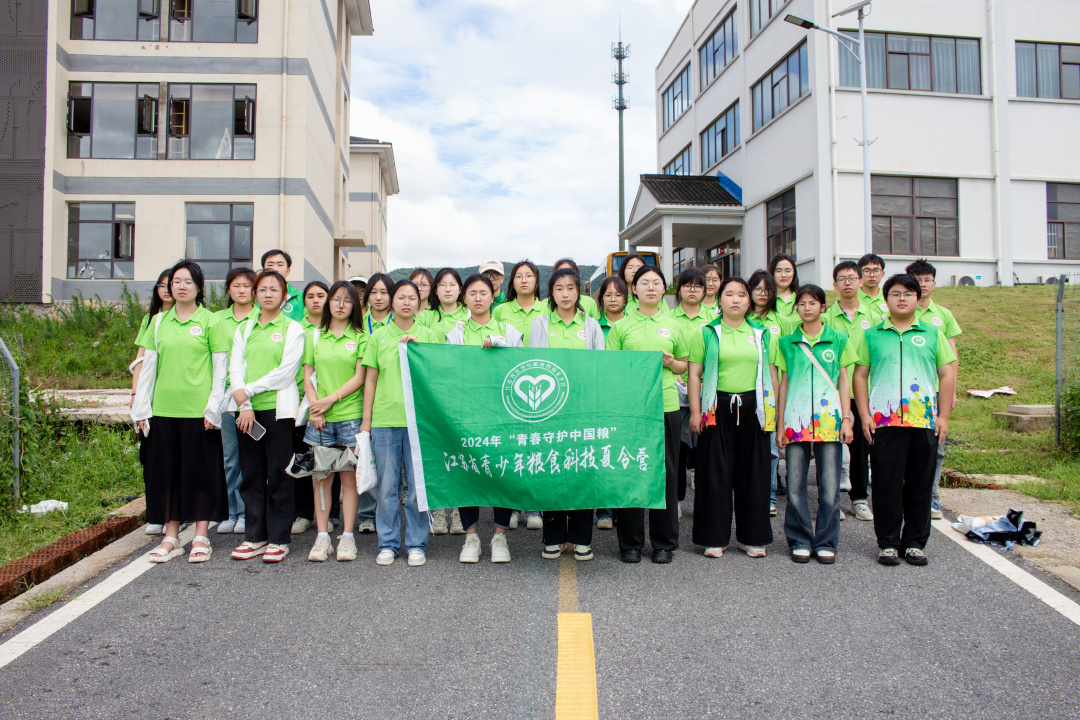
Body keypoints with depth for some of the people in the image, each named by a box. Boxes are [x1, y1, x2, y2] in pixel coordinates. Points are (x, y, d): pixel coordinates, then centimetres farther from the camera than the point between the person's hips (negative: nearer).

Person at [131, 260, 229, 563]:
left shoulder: (211, 321, 0)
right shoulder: (159, 322, 12)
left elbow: (220, 368, -2)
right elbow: (148, 365, 13)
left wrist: (213, 408, -8)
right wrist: (141, 407, 8)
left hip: (198, 409, -4)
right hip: (164, 408, 4)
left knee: (200, 470, 2)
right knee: (166, 470, 8)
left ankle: (201, 538, 12)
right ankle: (171, 538, 18)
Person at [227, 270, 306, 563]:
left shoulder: (293, 329, 2)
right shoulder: (244, 329, 15)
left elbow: (285, 371, -8)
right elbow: (235, 368, 6)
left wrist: (248, 390, -10)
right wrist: (244, 406, -8)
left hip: (278, 407, -4)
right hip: (246, 409, 4)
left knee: (279, 475, -2)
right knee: (251, 474, 7)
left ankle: (279, 539, 6)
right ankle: (255, 536, 17)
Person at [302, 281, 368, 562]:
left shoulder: (360, 338, 6)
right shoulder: (314, 336, 13)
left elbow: (359, 377, -2)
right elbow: (308, 376, 9)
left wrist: (331, 399, -10)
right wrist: (314, 406, -5)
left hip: (351, 415, -2)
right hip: (320, 418, 2)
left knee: (349, 477, 0)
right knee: (322, 477, 3)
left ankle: (347, 536, 7)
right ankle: (322, 537, 9)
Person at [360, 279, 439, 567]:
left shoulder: (427, 336, 7)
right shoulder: (378, 336, 10)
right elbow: (370, 379, 11)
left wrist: (417, 348, -10)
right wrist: (366, 419, 7)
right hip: (384, 418, 1)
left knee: (418, 484, 2)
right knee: (387, 484, 5)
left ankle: (416, 544, 14)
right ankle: (388, 543, 17)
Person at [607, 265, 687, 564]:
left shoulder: (673, 326, 12)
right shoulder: (621, 326, 7)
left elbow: (683, 366, 18)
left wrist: (670, 362, -2)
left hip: (665, 405, 1)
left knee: (665, 471, 4)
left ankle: (664, 542, 17)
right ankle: (630, 543, 14)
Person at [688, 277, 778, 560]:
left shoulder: (763, 335, 12)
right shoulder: (707, 334, 6)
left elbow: (772, 375, 14)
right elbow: (694, 374, 2)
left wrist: (775, 412, 8)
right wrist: (695, 412, -5)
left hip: (753, 409, 2)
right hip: (718, 408, -2)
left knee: (753, 471, 5)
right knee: (715, 472, 0)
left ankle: (752, 537, 17)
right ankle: (714, 538, 10)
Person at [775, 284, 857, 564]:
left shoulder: (838, 340, 8)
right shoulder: (786, 342, 9)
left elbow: (844, 381, 9)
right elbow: (784, 383, 10)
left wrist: (846, 418, 1)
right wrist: (780, 423, 7)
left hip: (829, 418, 0)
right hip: (796, 419, 1)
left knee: (830, 485, 1)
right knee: (795, 485, 2)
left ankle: (826, 542, 13)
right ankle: (800, 541, 15)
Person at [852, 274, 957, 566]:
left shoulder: (932, 334, 12)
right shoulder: (871, 335, 9)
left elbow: (947, 374, 11)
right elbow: (860, 375, 7)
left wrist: (943, 415, 3)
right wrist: (864, 415, -1)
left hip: (925, 419, 1)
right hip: (884, 419, -1)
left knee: (920, 484, 5)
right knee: (886, 483, 1)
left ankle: (915, 542, 17)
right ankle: (888, 542, 11)